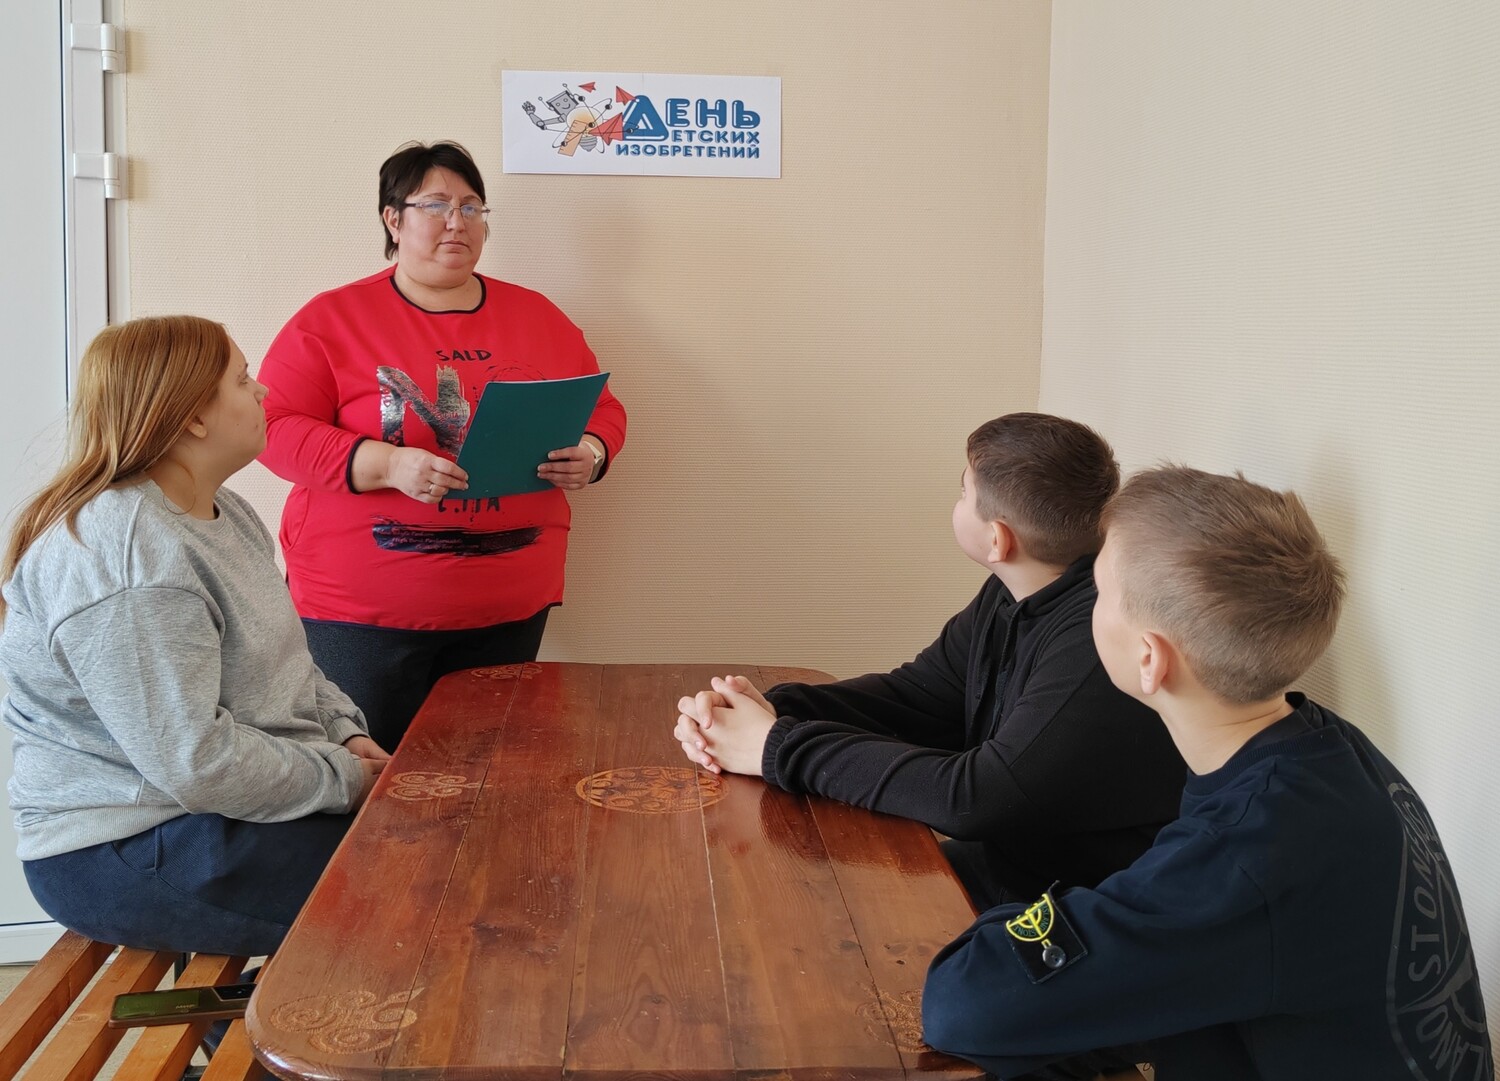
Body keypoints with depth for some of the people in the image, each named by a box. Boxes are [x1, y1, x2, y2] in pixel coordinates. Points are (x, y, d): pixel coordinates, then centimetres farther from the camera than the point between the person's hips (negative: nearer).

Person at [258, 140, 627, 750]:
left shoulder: (537, 316, 10)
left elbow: (602, 409, 16)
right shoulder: (331, 320, -1)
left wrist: (590, 456, -7)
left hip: (509, 609, 3)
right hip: (362, 610, -3)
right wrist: (386, 464, -22)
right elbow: (275, 428, -8)